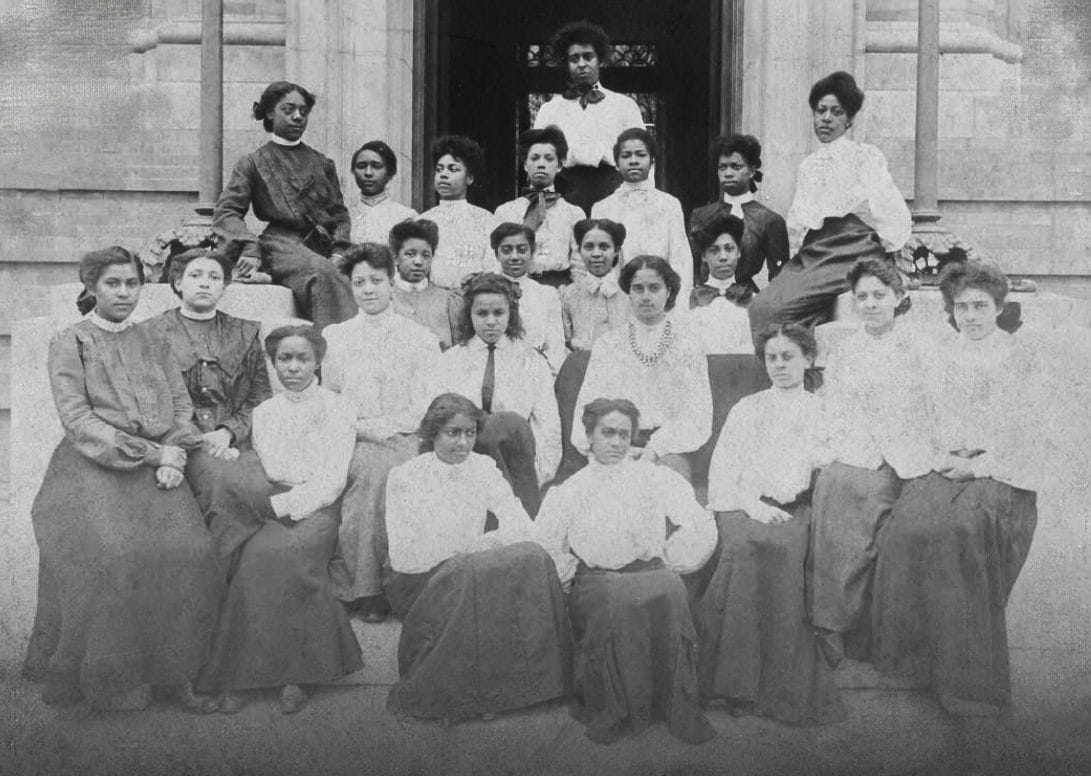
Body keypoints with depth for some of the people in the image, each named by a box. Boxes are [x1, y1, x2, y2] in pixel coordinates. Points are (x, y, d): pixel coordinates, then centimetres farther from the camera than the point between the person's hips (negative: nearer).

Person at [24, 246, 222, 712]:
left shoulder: (153, 343, 19)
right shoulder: (69, 343, 5)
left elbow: (181, 405, 14)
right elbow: (77, 419, -5)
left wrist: (174, 455, -6)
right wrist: (150, 452, -11)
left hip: (157, 469, 3)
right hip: (94, 469, -3)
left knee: (190, 554, -18)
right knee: (113, 555, -25)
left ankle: (178, 673, -9)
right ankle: (105, 678, -10)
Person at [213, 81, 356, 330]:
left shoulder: (322, 164, 25)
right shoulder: (253, 163, 13)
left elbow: (340, 214, 21)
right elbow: (225, 212, 4)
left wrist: (338, 251, 0)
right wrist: (249, 248, -15)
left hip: (321, 249, 4)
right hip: (280, 245, -4)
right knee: (324, 274, -36)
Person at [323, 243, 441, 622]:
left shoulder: (421, 339, 11)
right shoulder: (334, 337, 18)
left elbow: (424, 409, 2)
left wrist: (374, 427, -10)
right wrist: (352, 427, -5)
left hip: (403, 439, -1)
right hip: (349, 442, 1)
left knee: (377, 466, -34)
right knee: (368, 466, -33)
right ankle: (364, 589, -27)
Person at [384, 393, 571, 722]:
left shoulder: (483, 468, 6)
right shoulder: (404, 477, -4)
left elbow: (523, 528, -6)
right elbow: (403, 558, -11)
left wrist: (470, 546, -18)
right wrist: (462, 552, -12)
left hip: (474, 574, 4)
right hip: (421, 581, -4)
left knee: (531, 558, -25)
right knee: (466, 577, -35)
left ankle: (495, 687, -18)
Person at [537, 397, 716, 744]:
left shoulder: (656, 478, 19)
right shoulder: (568, 491, 20)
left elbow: (701, 529, 9)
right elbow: (542, 543, 9)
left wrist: (666, 564, 3)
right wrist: (571, 573, -2)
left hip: (652, 571, 1)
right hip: (594, 581, 0)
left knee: (669, 594, -35)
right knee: (614, 603, -36)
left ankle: (678, 708, -25)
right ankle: (608, 710, -23)